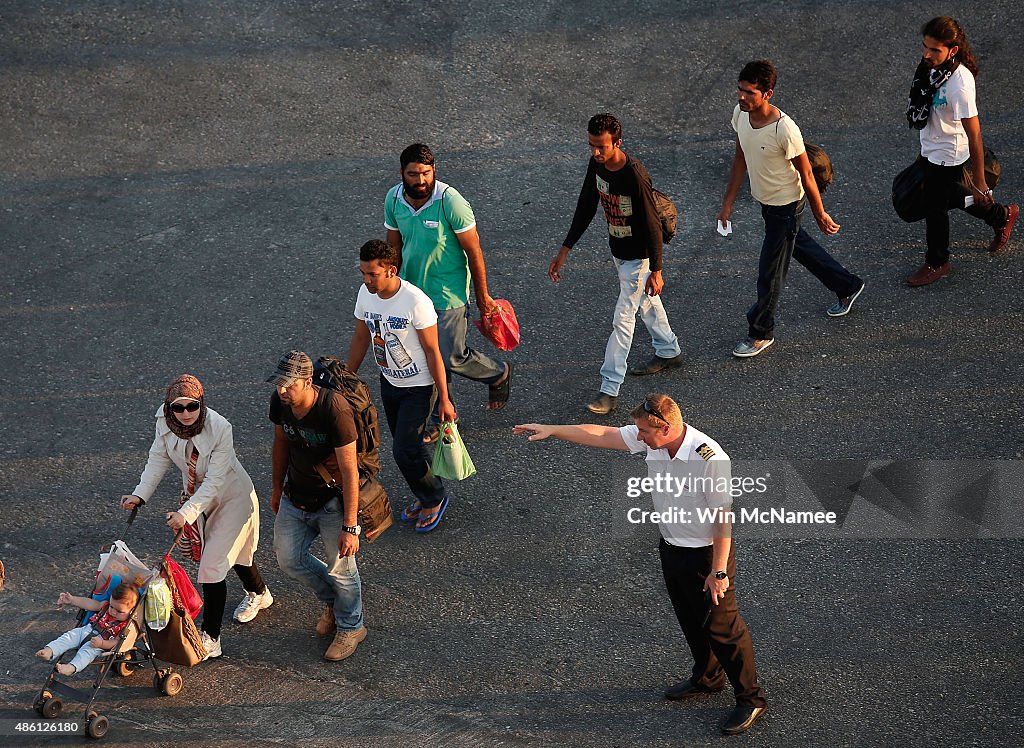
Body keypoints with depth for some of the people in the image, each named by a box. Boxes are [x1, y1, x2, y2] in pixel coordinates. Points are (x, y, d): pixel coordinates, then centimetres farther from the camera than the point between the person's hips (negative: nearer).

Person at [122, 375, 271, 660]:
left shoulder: (219, 428, -35)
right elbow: (158, 460, -8)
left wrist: (186, 513, -42)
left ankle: (211, 639, -5)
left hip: (232, 497, -6)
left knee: (212, 564, -13)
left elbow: (214, 482, -34)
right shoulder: (165, 421, -20)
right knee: (231, 550, 27)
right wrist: (140, 495, -20)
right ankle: (259, 594, 56)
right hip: (196, 495, 6)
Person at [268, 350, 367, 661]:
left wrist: (350, 527, -27)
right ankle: (332, 601, 40)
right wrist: (276, 488, 18)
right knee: (289, 559, 13)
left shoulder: (335, 410, -33)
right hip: (296, 496, 6)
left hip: (333, 499, -6)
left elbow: (349, 471, -29)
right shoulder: (280, 402, -13)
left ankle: (351, 627, 28)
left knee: (340, 567, 2)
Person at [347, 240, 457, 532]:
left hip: (419, 386, -6)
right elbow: (360, 338, 7)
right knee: (406, 445, 16)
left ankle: (434, 498, 18)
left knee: (404, 450, -6)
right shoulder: (365, 294, -9)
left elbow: (432, 351, -21)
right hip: (389, 382, 6)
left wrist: (444, 398, -16)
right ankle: (425, 496, 36)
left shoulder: (417, 302, -29)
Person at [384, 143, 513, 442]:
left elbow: (474, 252, -14)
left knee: (453, 357, -1)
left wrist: (483, 296, -8)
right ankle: (439, 419, 31)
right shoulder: (393, 199, -7)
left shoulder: (450, 201, -23)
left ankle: (499, 373, 30)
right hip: (413, 291, 5)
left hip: (449, 294, -5)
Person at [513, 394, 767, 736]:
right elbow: (602, 435, -1)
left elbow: (722, 517, -26)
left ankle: (750, 699, 20)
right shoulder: (652, 440, -12)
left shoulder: (710, 459, -33)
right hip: (671, 548, 8)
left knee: (722, 627, 4)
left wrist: (719, 571, -22)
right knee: (690, 620, 25)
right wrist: (552, 430, -2)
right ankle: (707, 678, 48)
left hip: (707, 554, -8)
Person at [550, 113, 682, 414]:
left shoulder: (635, 176, -33)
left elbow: (652, 225, -24)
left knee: (623, 319, -5)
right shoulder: (596, 164, -9)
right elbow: (585, 208, 3)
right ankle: (669, 352, 48)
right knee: (646, 302, 26)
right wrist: (564, 251, 3)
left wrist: (655, 272, -19)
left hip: (639, 257, -8)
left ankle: (609, 390, -1)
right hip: (618, 251, 8)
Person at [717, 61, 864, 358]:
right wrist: (728, 203, 7)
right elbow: (740, 158, 3)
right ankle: (848, 286, 49)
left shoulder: (784, 129, -34)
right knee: (799, 247, 27)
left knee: (770, 272, 5)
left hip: (786, 205, -8)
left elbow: (806, 174, -21)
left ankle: (760, 333, 25)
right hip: (765, 200, 8)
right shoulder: (740, 113, -12)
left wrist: (820, 215, -10)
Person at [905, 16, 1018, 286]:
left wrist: (979, 181, -22)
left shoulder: (960, 84, -35)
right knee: (948, 197, 27)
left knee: (935, 208, 11)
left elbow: (974, 135, -28)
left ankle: (937, 263, 35)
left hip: (947, 155, -8)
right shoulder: (932, 65, -11)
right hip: (931, 148, 8)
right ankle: (1001, 216, 50)